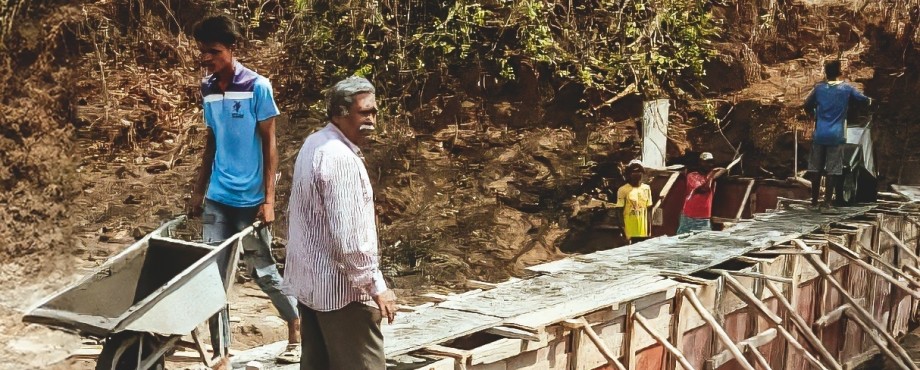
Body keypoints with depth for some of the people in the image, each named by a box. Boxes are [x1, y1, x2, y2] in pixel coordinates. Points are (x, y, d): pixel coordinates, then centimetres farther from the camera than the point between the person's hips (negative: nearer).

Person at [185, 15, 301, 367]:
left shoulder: (257, 86, -10)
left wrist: (268, 200, -13)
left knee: (262, 270, 6)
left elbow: (269, 145, -9)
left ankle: (296, 328, 30)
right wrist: (199, 191, 13)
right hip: (217, 199, 5)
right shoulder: (207, 88, 6)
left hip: (250, 200, -5)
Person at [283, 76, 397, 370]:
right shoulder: (341, 158, -21)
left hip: (309, 280, 10)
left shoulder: (314, 144, 11)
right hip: (340, 286, -10)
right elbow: (348, 234, -26)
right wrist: (376, 285, -19)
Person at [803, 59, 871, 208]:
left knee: (816, 168, 7)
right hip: (836, 135, -2)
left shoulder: (819, 88, 3)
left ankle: (814, 200, 10)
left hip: (819, 134, 2)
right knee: (832, 169, 1)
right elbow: (863, 99, 8)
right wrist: (869, 100, 32)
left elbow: (807, 106, 9)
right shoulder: (846, 88, 0)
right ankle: (828, 200, -1)